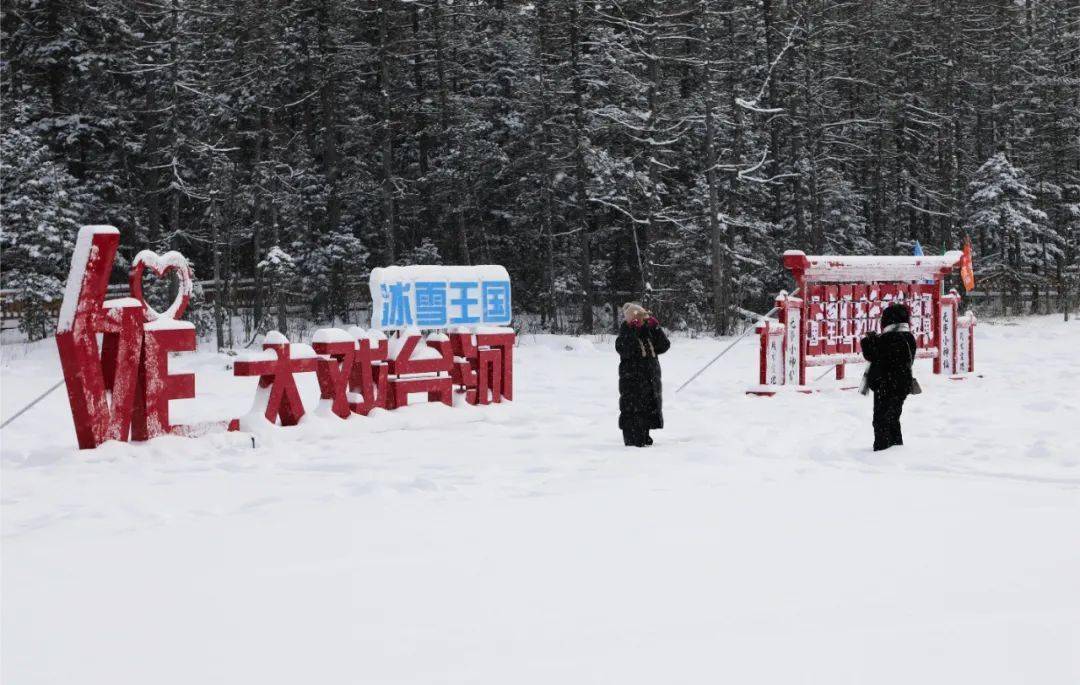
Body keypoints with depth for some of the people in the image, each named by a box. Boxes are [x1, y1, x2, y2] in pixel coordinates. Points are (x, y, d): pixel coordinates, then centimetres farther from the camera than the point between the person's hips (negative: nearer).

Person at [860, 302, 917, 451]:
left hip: (885, 386, -8)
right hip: (903, 384, 8)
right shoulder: (910, 339, 4)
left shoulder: (886, 339, -20)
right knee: (893, 416, 22)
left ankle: (882, 445, -2)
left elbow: (870, 354, -17)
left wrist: (870, 340, 1)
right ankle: (897, 443, 29)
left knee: (881, 418, -1)